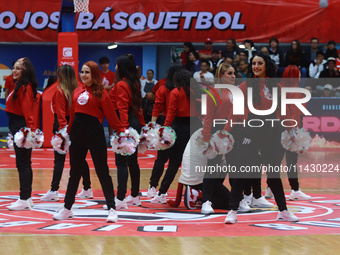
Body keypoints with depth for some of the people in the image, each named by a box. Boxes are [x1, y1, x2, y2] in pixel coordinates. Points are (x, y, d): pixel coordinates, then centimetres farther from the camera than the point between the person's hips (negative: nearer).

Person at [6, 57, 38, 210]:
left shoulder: (24, 88, -14)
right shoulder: (18, 86, 16)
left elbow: (27, 111, -22)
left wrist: (30, 129, -28)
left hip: (23, 128, -10)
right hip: (18, 129, 10)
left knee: (23, 164, -7)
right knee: (24, 164, 13)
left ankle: (24, 200, -4)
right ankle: (27, 198, 18)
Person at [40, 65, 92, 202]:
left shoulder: (59, 91, -9)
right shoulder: (77, 90, 5)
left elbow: (60, 113, -13)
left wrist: (61, 129, -15)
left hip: (63, 125, -6)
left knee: (59, 160, -8)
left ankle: (54, 191, -11)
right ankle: (87, 189, 17)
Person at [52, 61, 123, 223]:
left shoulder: (100, 92, -4)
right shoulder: (77, 92, 12)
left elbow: (110, 115, -5)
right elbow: (72, 114, 16)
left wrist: (120, 131, -9)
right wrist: (67, 132, 14)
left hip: (95, 132, -6)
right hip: (77, 132, 6)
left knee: (102, 171, -2)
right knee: (75, 171, 13)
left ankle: (112, 209, 3)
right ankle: (67, 208, 21)